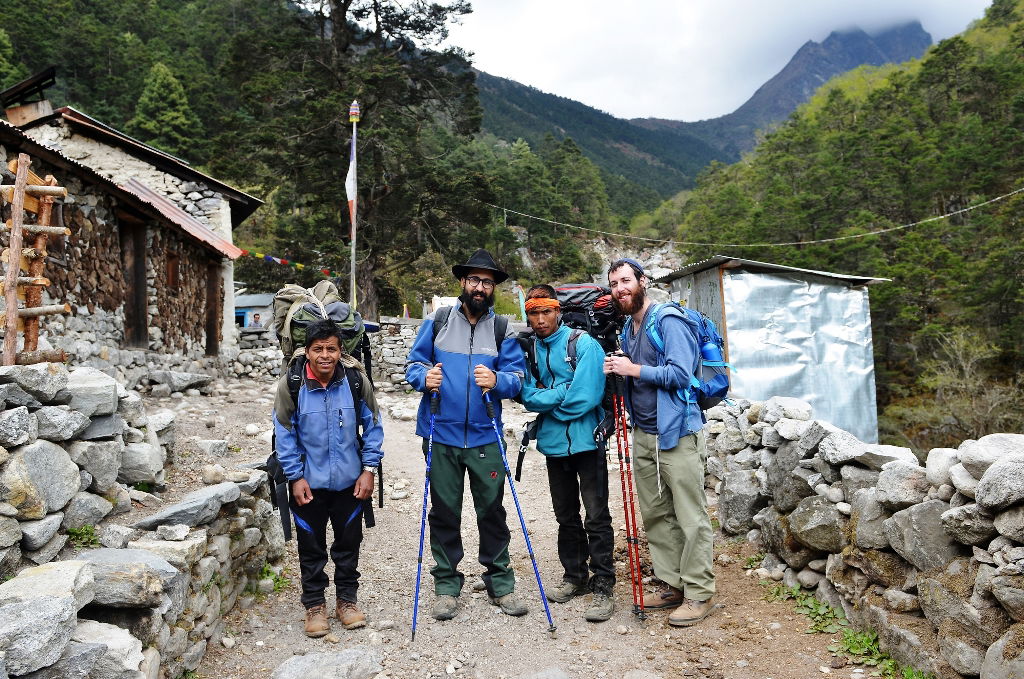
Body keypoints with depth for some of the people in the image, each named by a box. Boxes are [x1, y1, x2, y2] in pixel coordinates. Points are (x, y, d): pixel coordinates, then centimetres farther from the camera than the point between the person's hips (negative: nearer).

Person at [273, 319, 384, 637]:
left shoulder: (356, 380, -12)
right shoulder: (291, 384, -13)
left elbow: (372, 426, -2)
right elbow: (285, 434, -6)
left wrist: (369, 469, -6)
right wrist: (295, 477, -8)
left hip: (350, 482, 1)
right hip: (309, 483, -1)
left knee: (349, 542, 15)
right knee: (311, 547, 12)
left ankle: (347, 599, 34)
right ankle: (314, 604, 31)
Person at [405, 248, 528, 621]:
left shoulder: (502, 330, 6)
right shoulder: (437, 321, 4)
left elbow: (518, 376, 0)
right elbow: (413, 363, 7)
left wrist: (497, 381, -21)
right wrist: (424, 378, -15)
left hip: (485, 436, 0)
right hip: (441, 435, 0)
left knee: (492, 510, 7)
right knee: (444, 511, 9)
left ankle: (500, 582, 23)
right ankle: (447, 585, 23)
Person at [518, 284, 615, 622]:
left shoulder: (583, 343, -13)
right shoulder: (529, 348, 4)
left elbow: (583, 398, -22)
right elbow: (527, 395, 1)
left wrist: (544, 398, -11)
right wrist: (560, 395, -16)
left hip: (586, 440, -6)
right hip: (554, 442, 6)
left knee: (596, 517, 1)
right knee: (565, 515, 17)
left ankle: (603, 587, 12)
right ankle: (574, 576, 33)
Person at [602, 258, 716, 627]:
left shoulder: (668, 321, -11)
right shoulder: (627, 328, 15)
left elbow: (680, 374, -20)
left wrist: (634, 369, -18)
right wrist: (618, 371, 4)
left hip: (677, 433, -9)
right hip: (643, 434, 9)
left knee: (691, 517, -1)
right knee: (655, 515, 13)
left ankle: (699, 594, 10)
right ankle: (673, 585, 25)